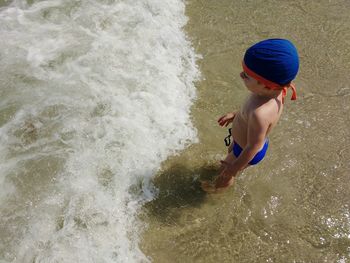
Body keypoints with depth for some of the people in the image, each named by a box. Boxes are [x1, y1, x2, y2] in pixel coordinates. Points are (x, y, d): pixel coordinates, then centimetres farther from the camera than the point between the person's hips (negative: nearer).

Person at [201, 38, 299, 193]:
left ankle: (223, 184, 58)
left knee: (225, 172, 24)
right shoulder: (273, 91, -23)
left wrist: (235, 167, -16)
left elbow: (253, 147, -32)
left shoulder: (260, 114, -47)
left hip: (246, 151, -6)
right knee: (231, 151, 37)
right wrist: (236, 115, 12)